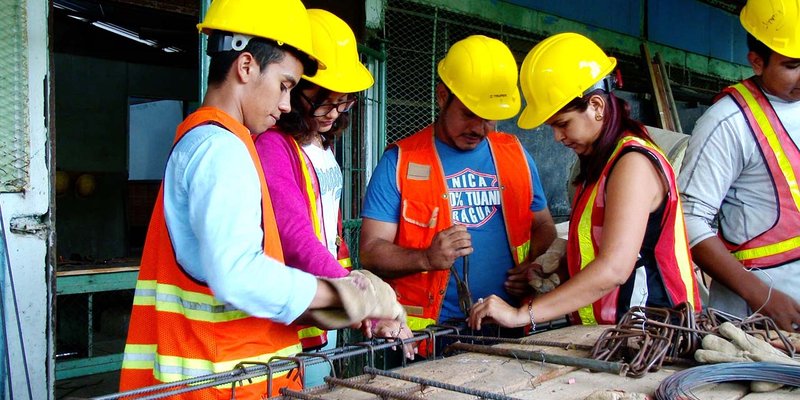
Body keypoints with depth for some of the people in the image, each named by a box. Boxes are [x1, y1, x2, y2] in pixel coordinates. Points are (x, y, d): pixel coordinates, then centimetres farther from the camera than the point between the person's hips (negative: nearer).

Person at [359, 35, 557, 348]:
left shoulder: (516, 155, 13)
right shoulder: (400, 161, 0)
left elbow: (543, 226, 23)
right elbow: (371, 251, -3)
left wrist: (536, 266, 2)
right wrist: (426, 258, -21)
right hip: (430, 333, -3)